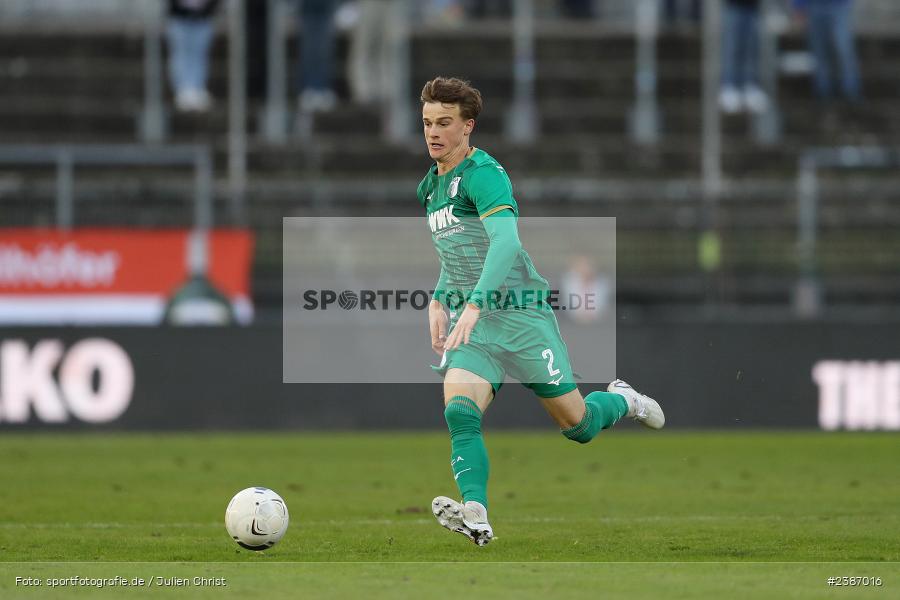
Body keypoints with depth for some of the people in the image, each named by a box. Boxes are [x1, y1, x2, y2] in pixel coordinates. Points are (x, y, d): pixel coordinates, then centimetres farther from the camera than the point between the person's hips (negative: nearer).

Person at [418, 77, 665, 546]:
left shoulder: (482, 173, -13)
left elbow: (506, 240, -29)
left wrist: (475, 304, -39)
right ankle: (475, 514, -34)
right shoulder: (430, 186, 14)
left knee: (577, 426, 4)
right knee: (459, 413, -22)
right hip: (467, 321, 6)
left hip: (520, 314, -6)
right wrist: (438, 301, 16)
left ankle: (621, 401, 37)